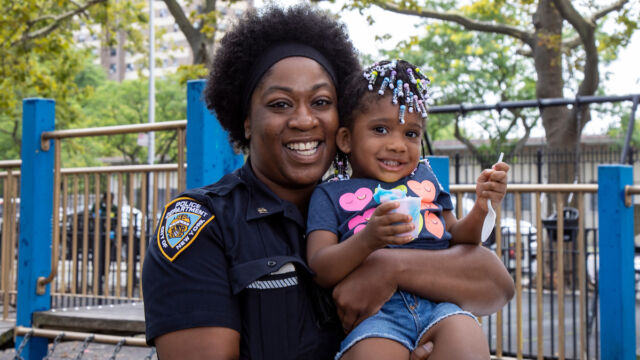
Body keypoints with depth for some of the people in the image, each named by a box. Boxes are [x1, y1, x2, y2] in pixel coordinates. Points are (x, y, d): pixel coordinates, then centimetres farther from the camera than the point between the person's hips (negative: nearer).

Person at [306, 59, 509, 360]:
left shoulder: (424, 177, 25)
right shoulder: (330, 195, 13)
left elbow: (456, 239, 27)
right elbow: (319, 272, 0)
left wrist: (480, 209, 6)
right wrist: (368, 240, -19)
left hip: (437, 303, 3)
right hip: (374, 311, -3)